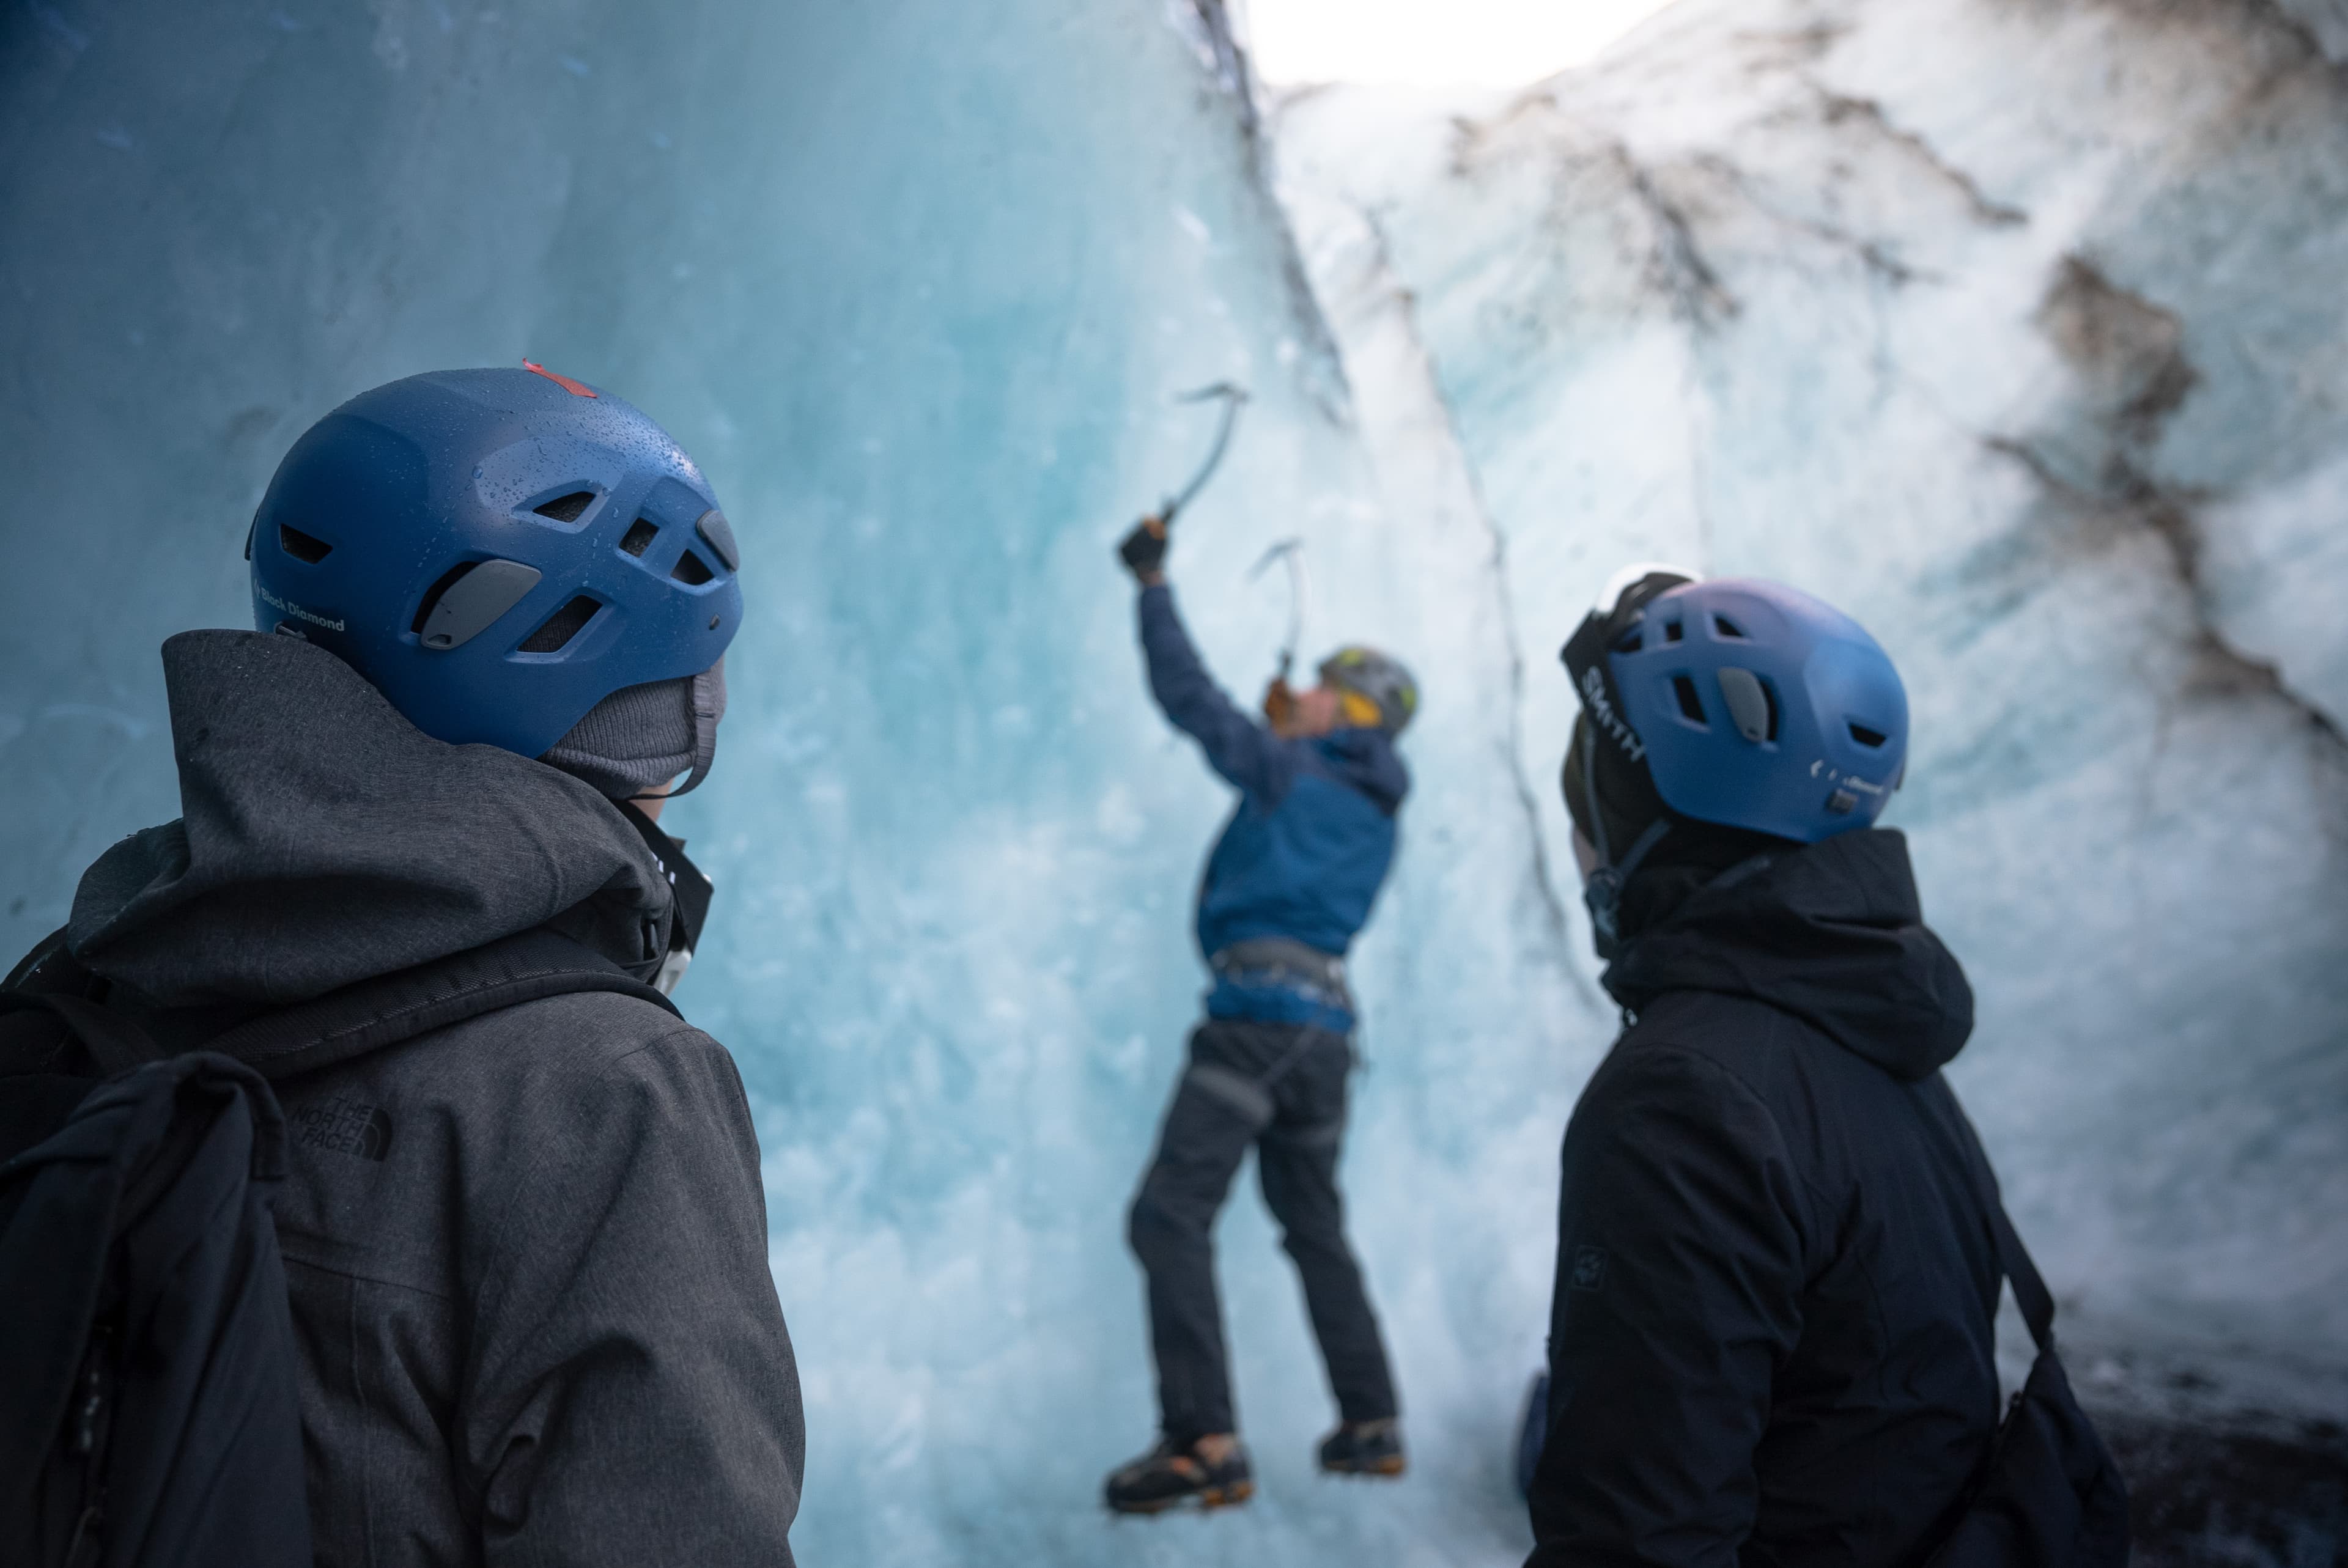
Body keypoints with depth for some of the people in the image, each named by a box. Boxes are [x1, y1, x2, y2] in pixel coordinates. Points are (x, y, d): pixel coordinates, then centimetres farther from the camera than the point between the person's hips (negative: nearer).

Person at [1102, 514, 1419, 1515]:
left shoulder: (1287, 769, -2)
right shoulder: (1375, 816, 19)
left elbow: (1189, 696, 0)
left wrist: (1152, 582, 10)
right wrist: (1286, 736, 41)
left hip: (1260, 1012, -9)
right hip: (1328, 1028, 9)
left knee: (1171, 1216, -13)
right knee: (1316, 1228, 20)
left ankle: (1203, 1443, -21)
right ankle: (1371, 1426, 23)